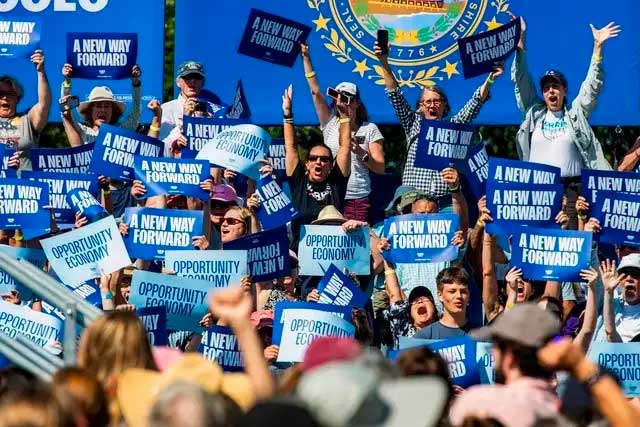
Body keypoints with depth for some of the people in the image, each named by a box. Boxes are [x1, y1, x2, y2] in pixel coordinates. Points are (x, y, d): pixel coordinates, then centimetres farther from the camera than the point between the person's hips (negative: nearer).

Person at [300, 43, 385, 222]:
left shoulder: (369, 129, 7)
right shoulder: (330, 123, 10)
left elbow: (380, 168, 5)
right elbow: (315, 90, 5)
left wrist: (362, 153, -13)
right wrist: (306, 57, 1)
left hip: (358, 200, -1)